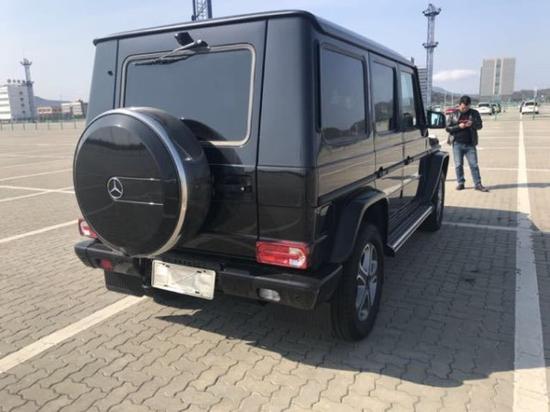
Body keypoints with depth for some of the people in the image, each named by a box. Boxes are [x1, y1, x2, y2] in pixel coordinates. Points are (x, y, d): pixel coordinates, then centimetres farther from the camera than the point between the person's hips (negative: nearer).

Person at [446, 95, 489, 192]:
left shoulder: (474, 113, 7)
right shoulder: (453, 114, 4)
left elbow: (480, 125, 8)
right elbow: (448, 128, 1)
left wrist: (472, 124, -13)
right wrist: (459, 126, -14)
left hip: (470, 144, 0)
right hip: (457, 144, 0)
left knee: (474, 164, 0)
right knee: (458, 165, 3)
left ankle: (478, 184, 5)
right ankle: (460, 183, 14)